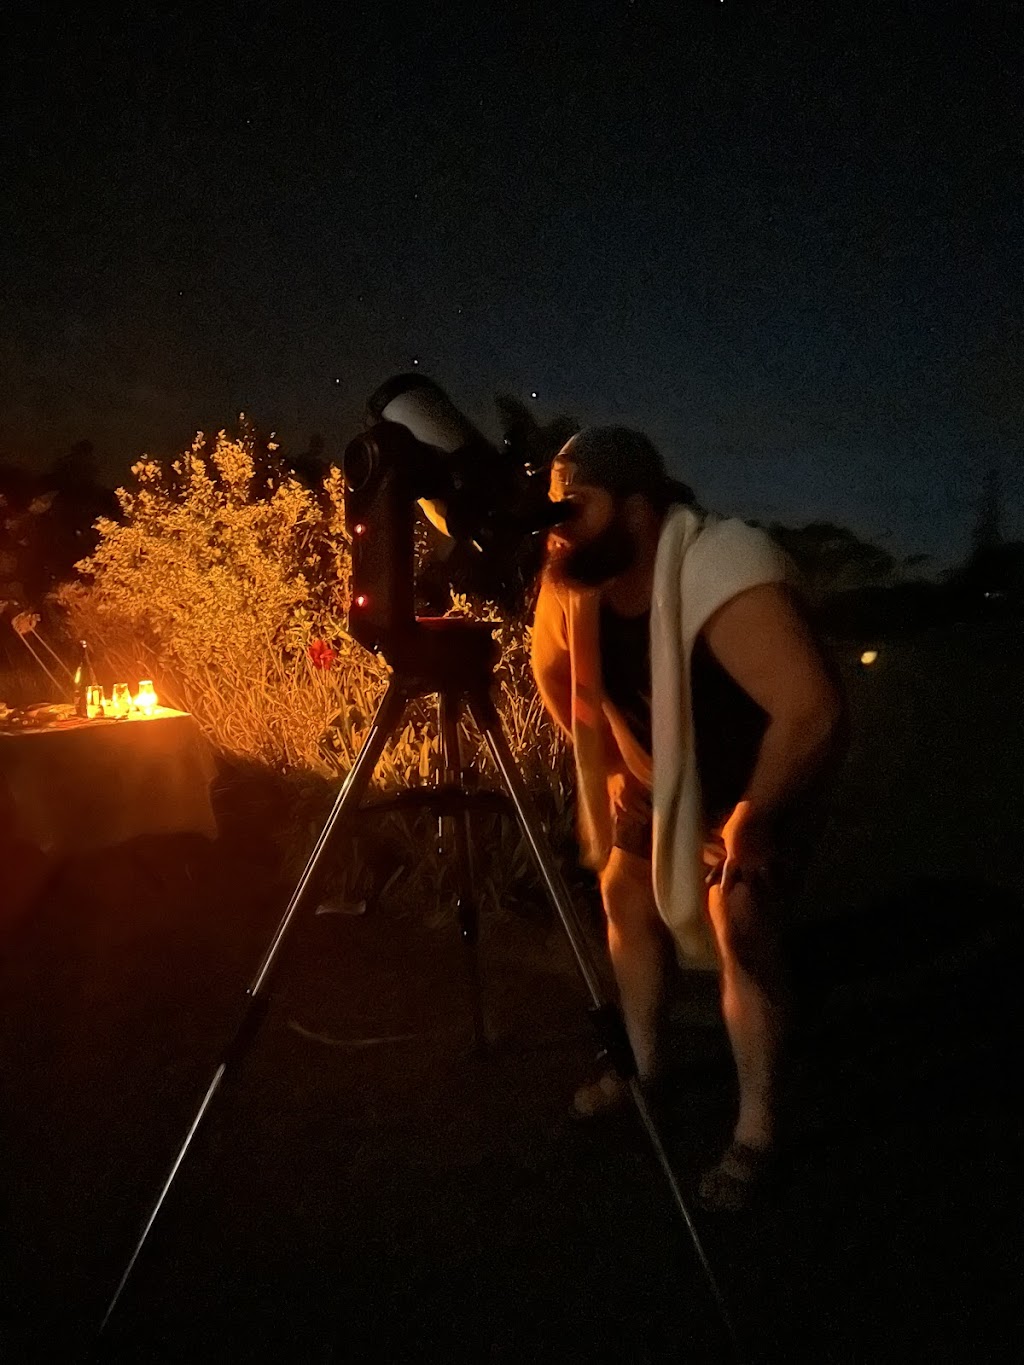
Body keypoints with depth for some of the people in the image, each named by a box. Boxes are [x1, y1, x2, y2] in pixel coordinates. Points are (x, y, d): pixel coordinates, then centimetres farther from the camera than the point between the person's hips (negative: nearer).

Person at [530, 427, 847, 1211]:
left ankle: (757, 1130, 3)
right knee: (625, 893, 9)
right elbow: (555, 673, 3)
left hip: (766, 774, -7)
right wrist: (609, 769, 2)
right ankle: (646, 1063, 30)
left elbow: (815, 710, -45)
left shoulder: (725, 577, -39)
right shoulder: (571, 582, -16)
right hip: (662, 772, 7)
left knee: (740, 929, -16)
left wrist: (752, 818, -32)